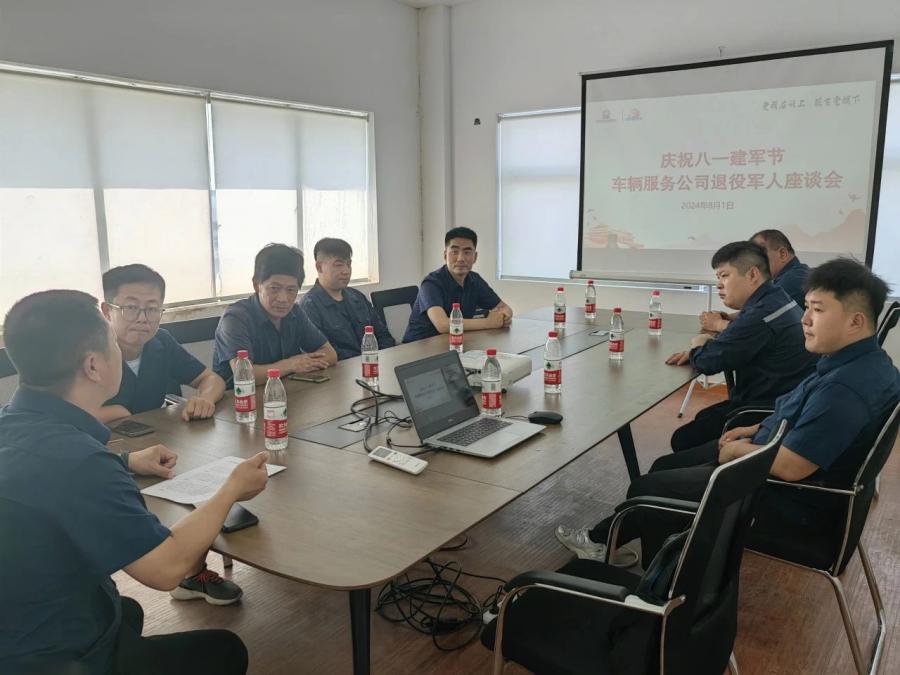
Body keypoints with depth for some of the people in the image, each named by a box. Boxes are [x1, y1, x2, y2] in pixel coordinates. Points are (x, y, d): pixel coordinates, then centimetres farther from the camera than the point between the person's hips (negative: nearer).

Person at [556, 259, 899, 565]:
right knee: (666, 466, 20)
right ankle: (602, 539, 31)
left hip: (787, 498, -10)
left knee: (646, 489, 2)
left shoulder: (846, 387, -32)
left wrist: (739, 450, -16)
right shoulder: (860, 362, 2)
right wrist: (756, 430, 7)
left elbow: (790, 467, -34)